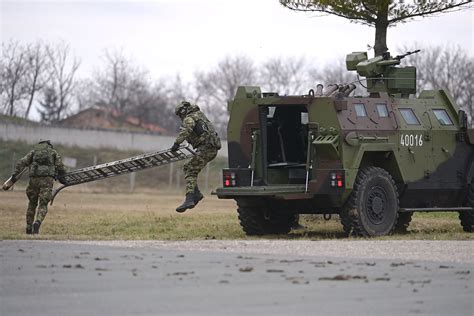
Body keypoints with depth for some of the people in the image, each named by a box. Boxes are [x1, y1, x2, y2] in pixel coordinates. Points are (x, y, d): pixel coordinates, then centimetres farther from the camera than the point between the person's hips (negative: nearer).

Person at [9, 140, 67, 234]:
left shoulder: (34, 151, 20)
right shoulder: (53, 152, 18)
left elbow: (22, 162, 6)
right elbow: (61, 168, 10)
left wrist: (15, 174, -1)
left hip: (34, 179, 2)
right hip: (47, 180, -2)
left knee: (32, 203, 18)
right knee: (43, 205, 1)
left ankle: (29, 228, 18)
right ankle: (37, 222, -25)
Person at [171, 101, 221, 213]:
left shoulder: (189, 118, -4)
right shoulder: (199, 115, 25)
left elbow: (186, 130, -26)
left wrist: (177, 143, -31)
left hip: (205, 148, -9)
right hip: (213, 149, 9)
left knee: (190, 172, -11)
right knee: (188, 167, 17)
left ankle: (189, 199, -24)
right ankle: (196, 193, 9)